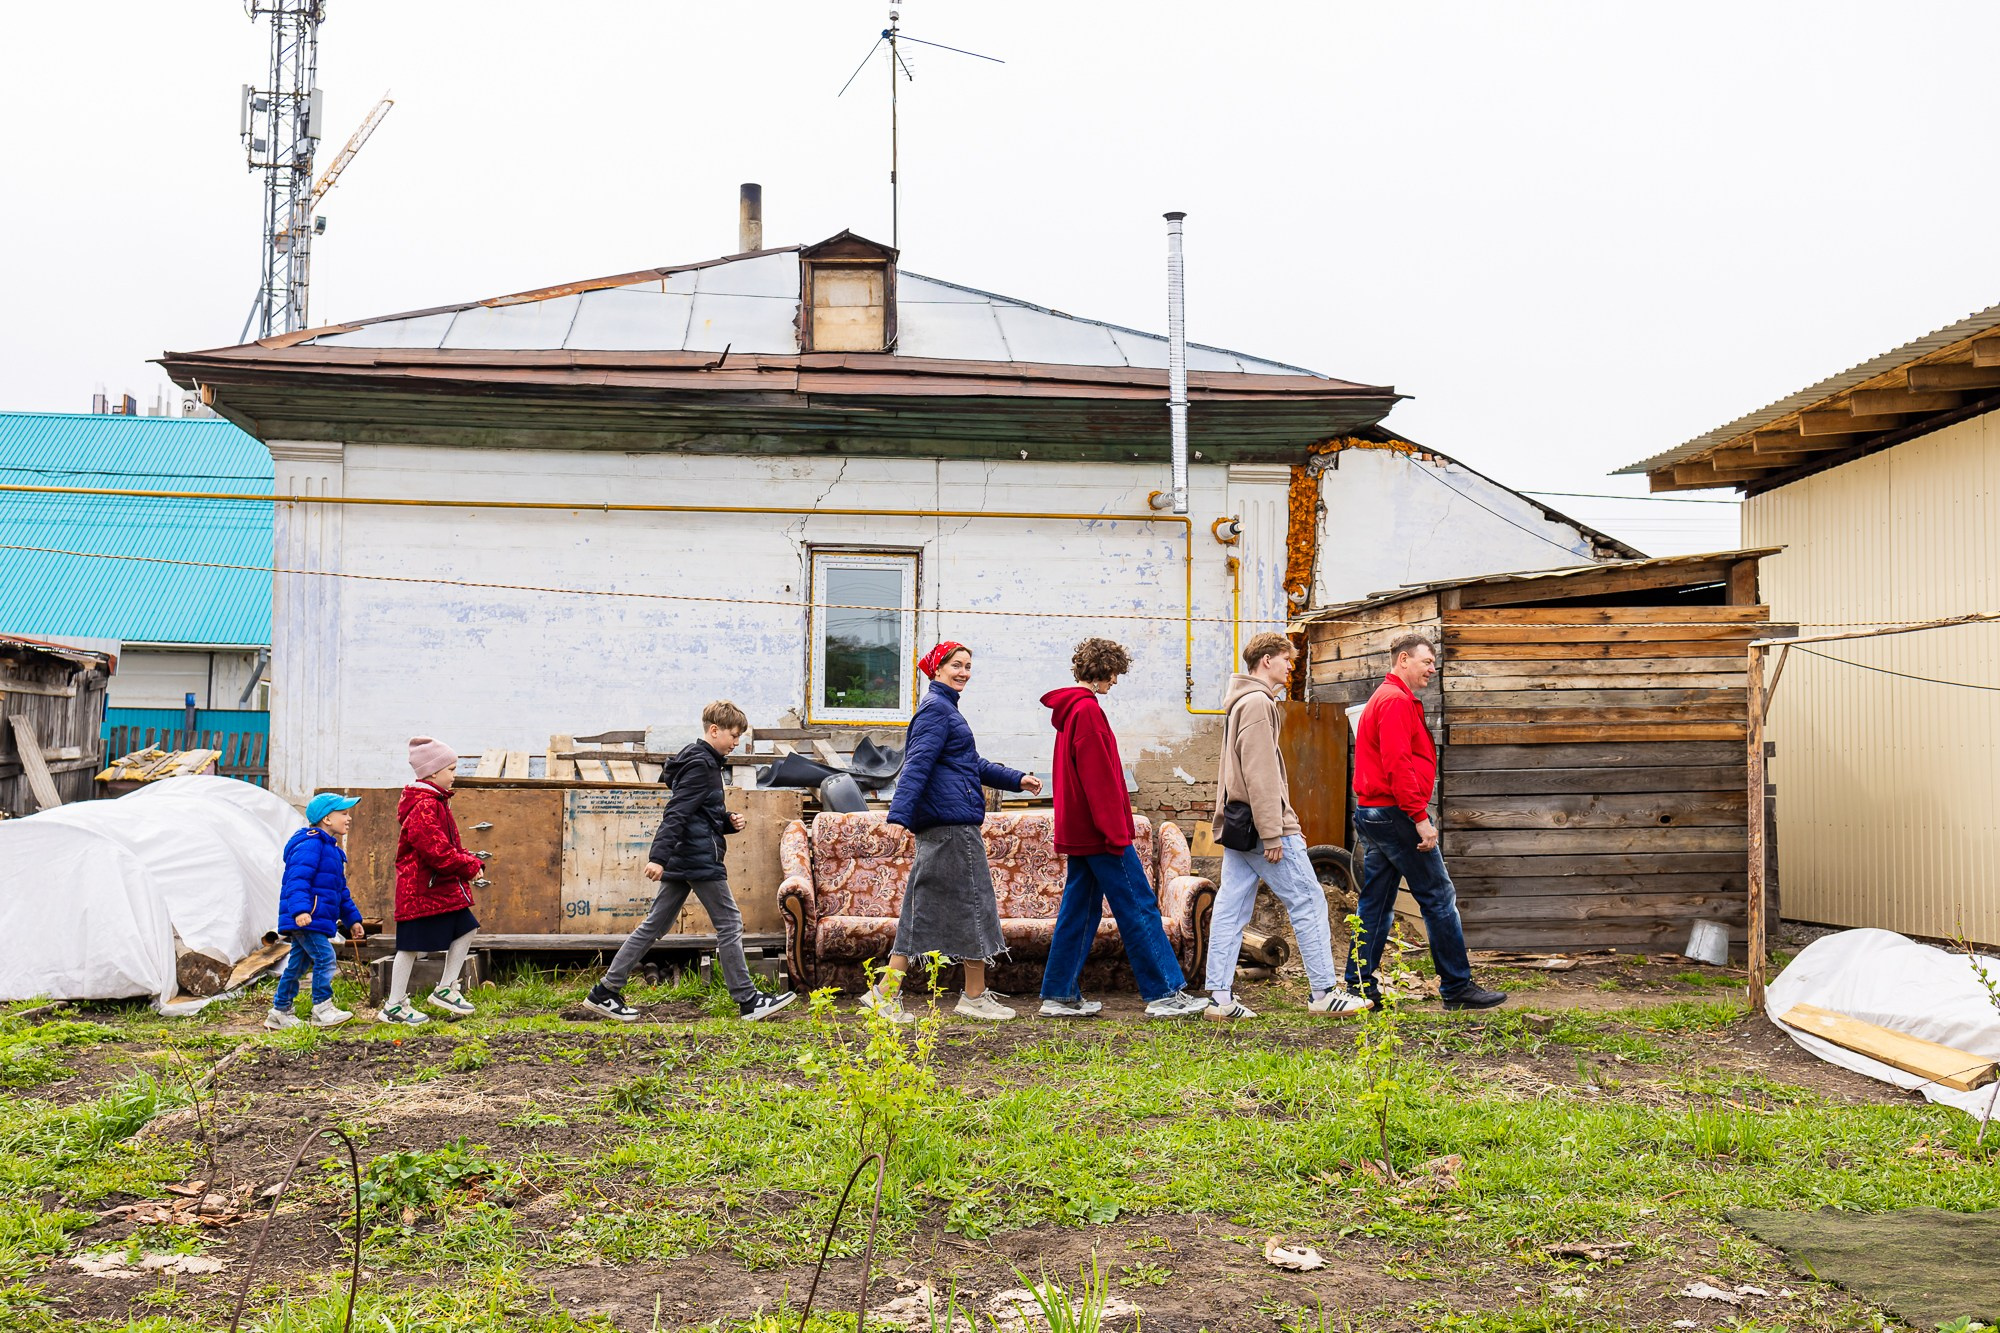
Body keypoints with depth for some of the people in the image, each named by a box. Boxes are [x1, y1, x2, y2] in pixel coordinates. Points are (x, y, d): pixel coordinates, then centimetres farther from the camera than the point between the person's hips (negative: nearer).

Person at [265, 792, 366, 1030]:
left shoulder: (332, 849, 21)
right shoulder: (310, 845, -12)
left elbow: (341, 891, 28)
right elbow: (297, 879, -23)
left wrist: (352, 918, 27)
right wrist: (300, 909, -35)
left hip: (316, 920, 11)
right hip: (304, 920, -11)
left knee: (298, 962, 14)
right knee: (324, 957, -13)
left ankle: (279, 1012, 22)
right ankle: (322, 1009, -8)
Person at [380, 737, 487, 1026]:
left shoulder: (436, 802, 14)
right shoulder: (423, 807, -20)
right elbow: (438, 851, -26)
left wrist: (468, 859, 4)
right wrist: (470, 866, -15)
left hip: (444, 888, 10)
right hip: (421, 888, -10)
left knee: (465, 930, 11)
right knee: (411, 946, -1)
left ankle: (445, 989, 21)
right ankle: (394, 1007, 10)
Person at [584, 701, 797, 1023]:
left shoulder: (703, 761, 19)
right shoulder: (700, 765, -13)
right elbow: (676, 813, -22)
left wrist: (728, 822, 10)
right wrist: (659, 857, -29)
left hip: (681, 860, 10)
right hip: (700, 859, -10)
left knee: (655, 925, 10)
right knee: (729, 923, -3)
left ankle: (605, 993, 11)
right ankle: (748, 1001, 2)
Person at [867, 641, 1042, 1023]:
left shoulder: (946, 708, 22)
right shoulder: (936, 708, -10)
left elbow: (972, 764, 32)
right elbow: (917, 763, -21)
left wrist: (1016, 780, 29)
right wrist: (899, 814, -30)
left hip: (940, 826, 10)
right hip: (953, 822, -10)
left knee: (924, 909, 9)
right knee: (974, 903, -2)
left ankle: (886, 992, 9)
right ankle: (975, 996, 6)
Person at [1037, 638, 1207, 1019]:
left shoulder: (1069, 710, 17)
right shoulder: (1087, 710, -14)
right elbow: (1098, 777, -19)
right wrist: (1116, 831, -19)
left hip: (1078, 831, 10)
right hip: (1099, 831, -10)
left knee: (1080, 909, 11)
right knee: (1139, 908, -5)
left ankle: (1060, 995, 12)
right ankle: (1164, 992, -3)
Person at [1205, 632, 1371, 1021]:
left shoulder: (1239, 702, 20)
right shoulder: (1257, 702, -12)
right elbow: (1259, 775, -19)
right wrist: (1273, 833, -21)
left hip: (1237, 828, 10)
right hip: (1263, 825, -10)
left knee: (1230, 910, 5)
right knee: (1308, 902, -3)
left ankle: (1219, 996, 4)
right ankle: (1325, 992, 1)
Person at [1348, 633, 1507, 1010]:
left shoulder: (1383, 698, 21)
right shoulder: (1396, 700, -12)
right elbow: (1397, 764, -21)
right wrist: (1420, 817, -21)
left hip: (1371, 812, 10)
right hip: (1395, 813, -10)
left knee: (1376, 905, 10)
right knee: (1439, 898, -3)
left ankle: (1359, 987, 10)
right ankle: (1457, 987, 3)